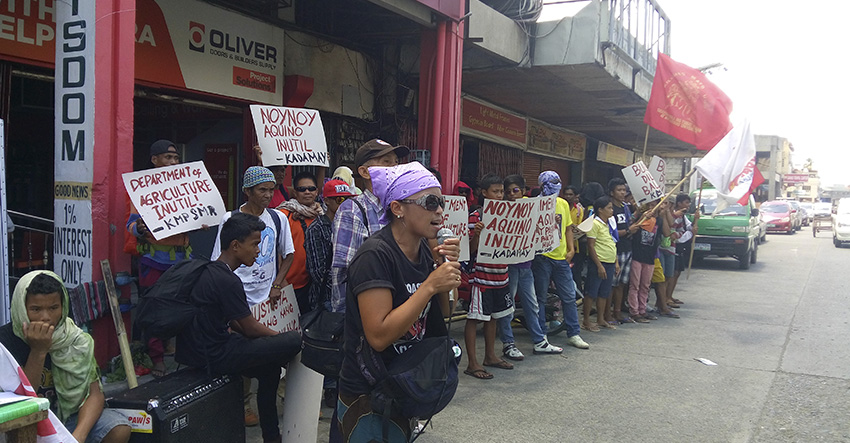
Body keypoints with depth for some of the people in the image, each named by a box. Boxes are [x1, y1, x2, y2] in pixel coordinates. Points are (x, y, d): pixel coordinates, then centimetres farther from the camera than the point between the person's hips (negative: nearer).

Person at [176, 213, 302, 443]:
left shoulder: (209, 271, 9)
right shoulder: (227, 281, -21)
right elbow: (251, 329, -12)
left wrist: (273, 337, 13)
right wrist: (278, 336, 7)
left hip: (197, 350, 11)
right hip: (215, 356, -11)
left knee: (269, 368, 25)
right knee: (296, 340, -12)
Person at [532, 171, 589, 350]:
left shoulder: (563, 204, 12)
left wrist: (571, 249, 8)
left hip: (561, 257, 6)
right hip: (542, 257, -6)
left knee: (569, 297, 8)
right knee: (540, 298, 3)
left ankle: (573, 334, 18)